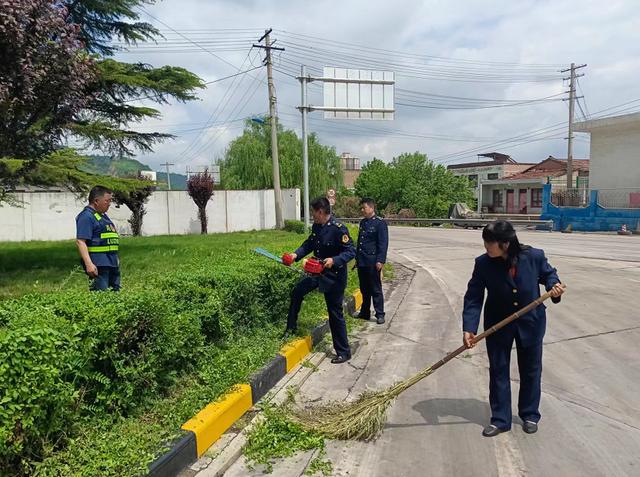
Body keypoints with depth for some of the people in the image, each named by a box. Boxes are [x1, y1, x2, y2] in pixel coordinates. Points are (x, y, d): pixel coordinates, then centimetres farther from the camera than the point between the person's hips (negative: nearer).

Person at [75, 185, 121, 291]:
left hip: (112, 263, 10)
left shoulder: (103, 215, 20)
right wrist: (89, 264, -27)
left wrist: (116, 259, 26)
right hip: (98, 265, -10)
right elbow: (80, 241, -19)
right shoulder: (86, 216, -11)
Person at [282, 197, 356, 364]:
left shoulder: (338, 229, -23)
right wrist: (296, 255, -1)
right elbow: (309, 244, 14)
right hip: (318, 273, 8)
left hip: (335, 277, -8)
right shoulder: (316, 227, 1)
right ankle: (291, 328, 34)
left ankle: (344, 352, 14)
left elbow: (351, 251, -23)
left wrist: (334, 260, -36)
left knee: (335, 314, 0)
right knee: (297, 292, 15)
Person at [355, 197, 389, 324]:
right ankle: (365, 313, 25)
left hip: (373, 262, -7)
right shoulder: (362, 222, 14)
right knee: (364, 289, 15)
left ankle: (380, 314, 9)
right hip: (361, 262, 7)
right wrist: (357, 258, 18)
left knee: (376, 289, 0)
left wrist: (380, 260, -18)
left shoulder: (380, 223, -8)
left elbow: (383, 244, -12)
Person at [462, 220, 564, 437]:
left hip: (530, 322, 1)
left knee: (531, 370, 15)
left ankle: (530, 415, 36)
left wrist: (554, 285, -18)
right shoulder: (483, 264, -18)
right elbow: (473, 297, -16)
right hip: (498, 324, 0)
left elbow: (548, 273, 5)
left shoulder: (534, 256, -17)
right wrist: (469, 328, -25)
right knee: (498, 371, 7)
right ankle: (500, 419, 22)